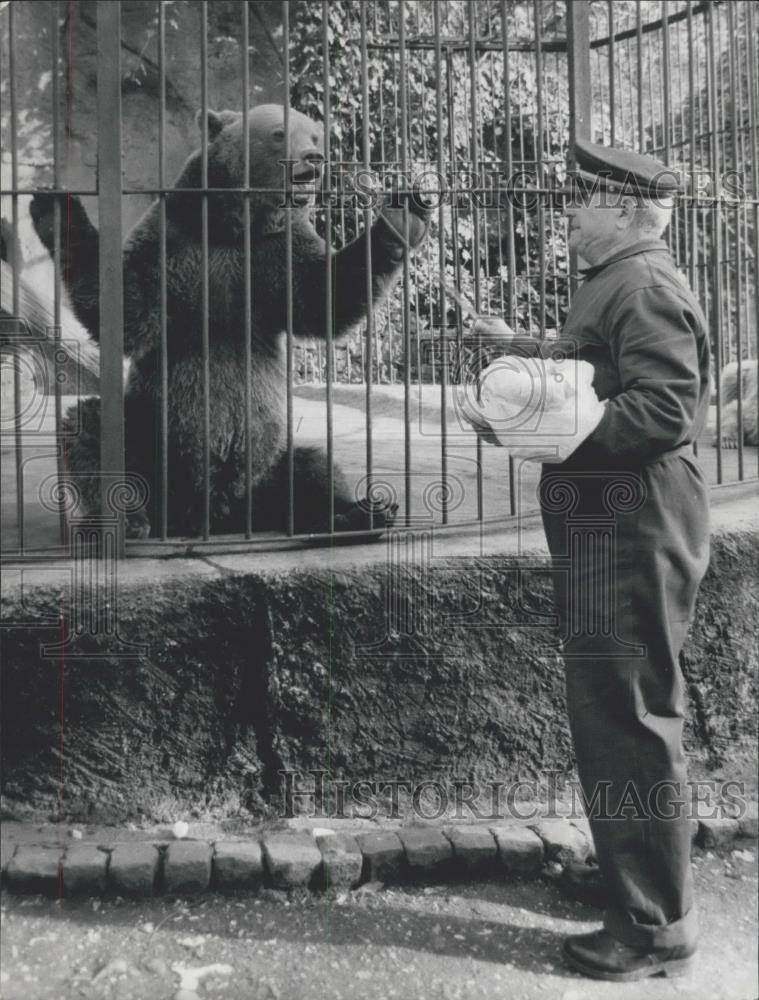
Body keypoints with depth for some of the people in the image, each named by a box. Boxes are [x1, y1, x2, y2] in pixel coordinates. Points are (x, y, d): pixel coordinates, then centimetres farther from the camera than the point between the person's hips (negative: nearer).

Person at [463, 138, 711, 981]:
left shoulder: (645, 288, -14)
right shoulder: (616, 283, 19)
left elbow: (667, 407, -24)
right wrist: (537, 354, 14)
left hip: (631, 538, -11)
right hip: (607, 531, 11)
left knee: (629, 724, -3)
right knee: (612, 718, 20)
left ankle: (656, 927, 10)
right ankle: (628, 873, 36)